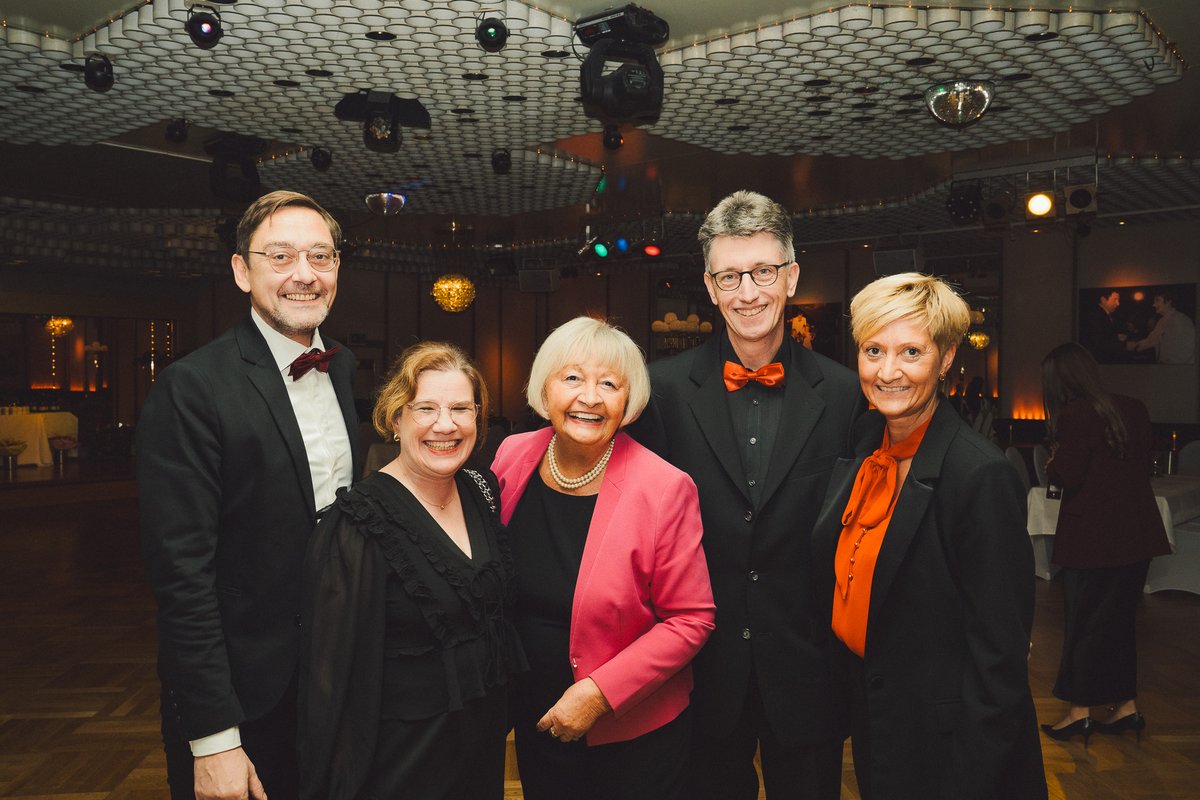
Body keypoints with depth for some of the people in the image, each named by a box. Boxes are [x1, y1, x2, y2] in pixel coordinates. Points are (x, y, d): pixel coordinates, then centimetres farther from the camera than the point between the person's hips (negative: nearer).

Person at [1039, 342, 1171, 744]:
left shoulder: (1074, 415, -17)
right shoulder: (1133, 409, 5)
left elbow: (1066, 476, -17)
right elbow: (1145, 462, 13)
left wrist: (1052, 462, 2)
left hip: (1092, 536, -7)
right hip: (1137, 533, 7)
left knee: (1084, 619, 4)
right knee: (1120, 617, 17)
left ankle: (1081, 710, 12)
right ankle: (1125, 704, 24)